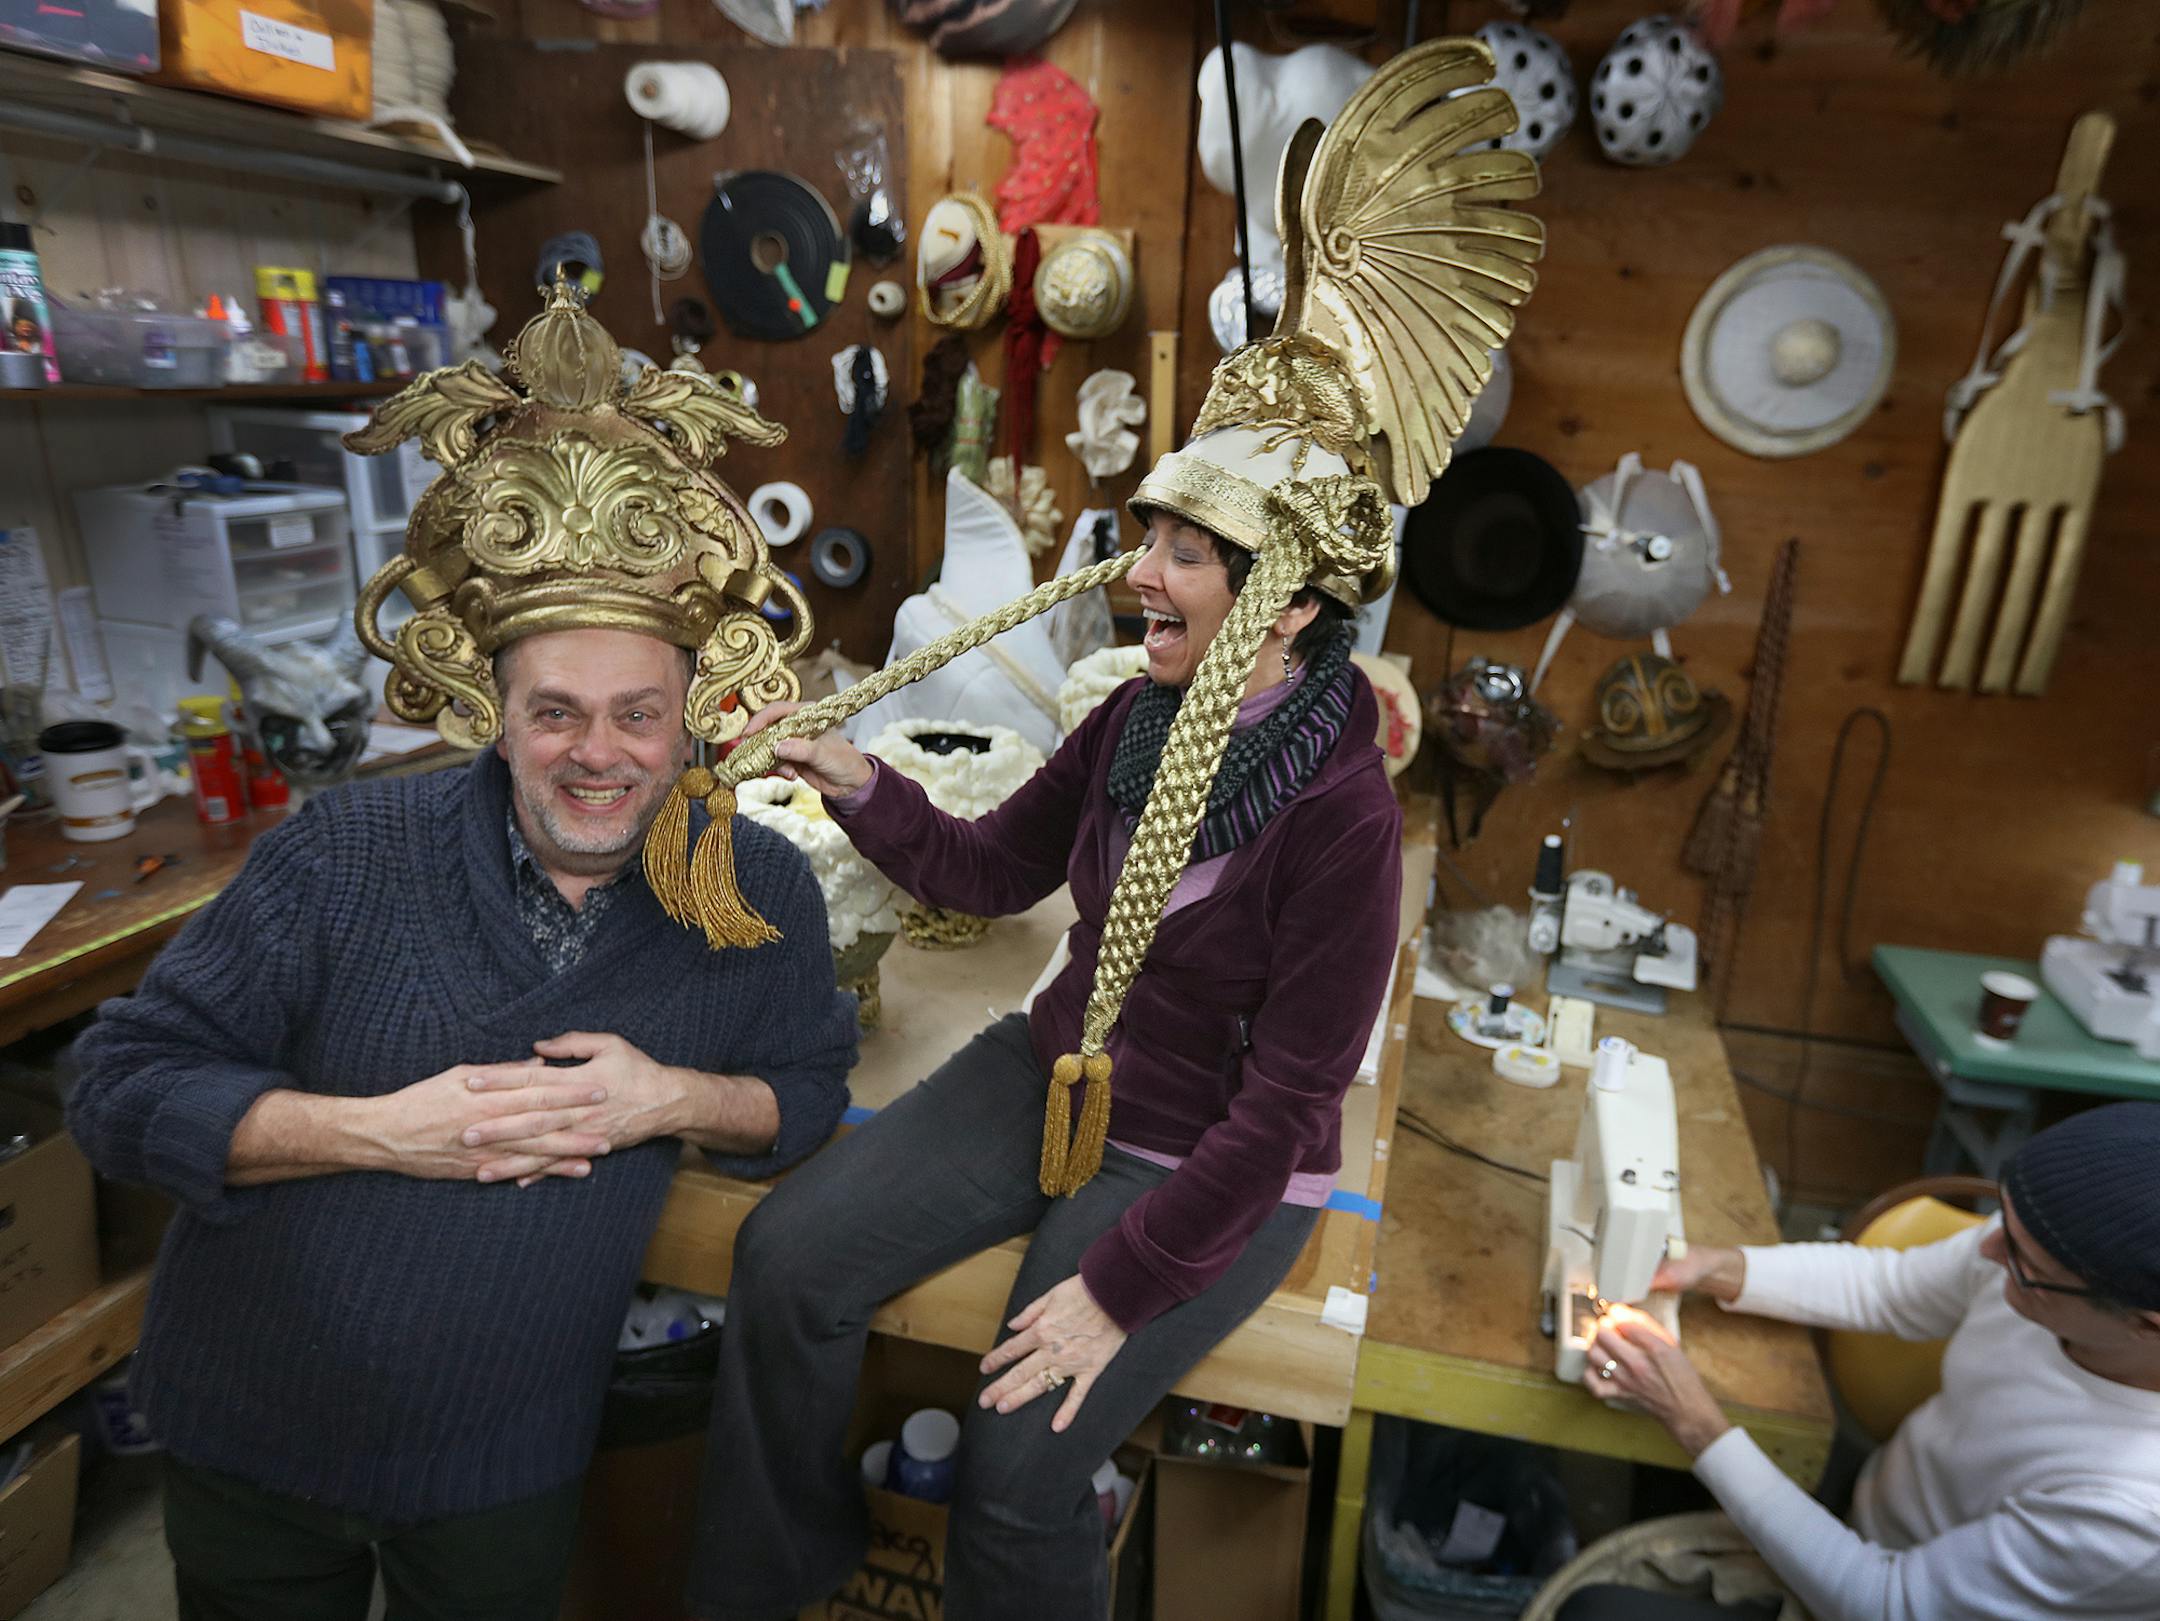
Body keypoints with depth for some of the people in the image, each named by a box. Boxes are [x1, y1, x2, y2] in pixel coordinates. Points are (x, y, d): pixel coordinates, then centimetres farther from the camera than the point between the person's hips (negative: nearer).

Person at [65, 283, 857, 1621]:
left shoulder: (760, 893, -12)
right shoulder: (346, 854, -16)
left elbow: (810, 1097, -2)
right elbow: (124, 1086, -13)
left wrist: (675, 1099, -22)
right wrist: (378, 1129, -27)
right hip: (250, 1428, 1)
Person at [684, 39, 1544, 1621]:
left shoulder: (1341, 815, -24)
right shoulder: (1134, 720, -4)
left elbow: (1288, 1102, -21)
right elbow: (992, 870, 7)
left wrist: (1124, 1284, -20)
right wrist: (858, 785, -10)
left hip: (1212, 1162, -6)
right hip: (1055, 1073, 6)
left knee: (1019, 1467, -17)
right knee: (788, 1259, -3)